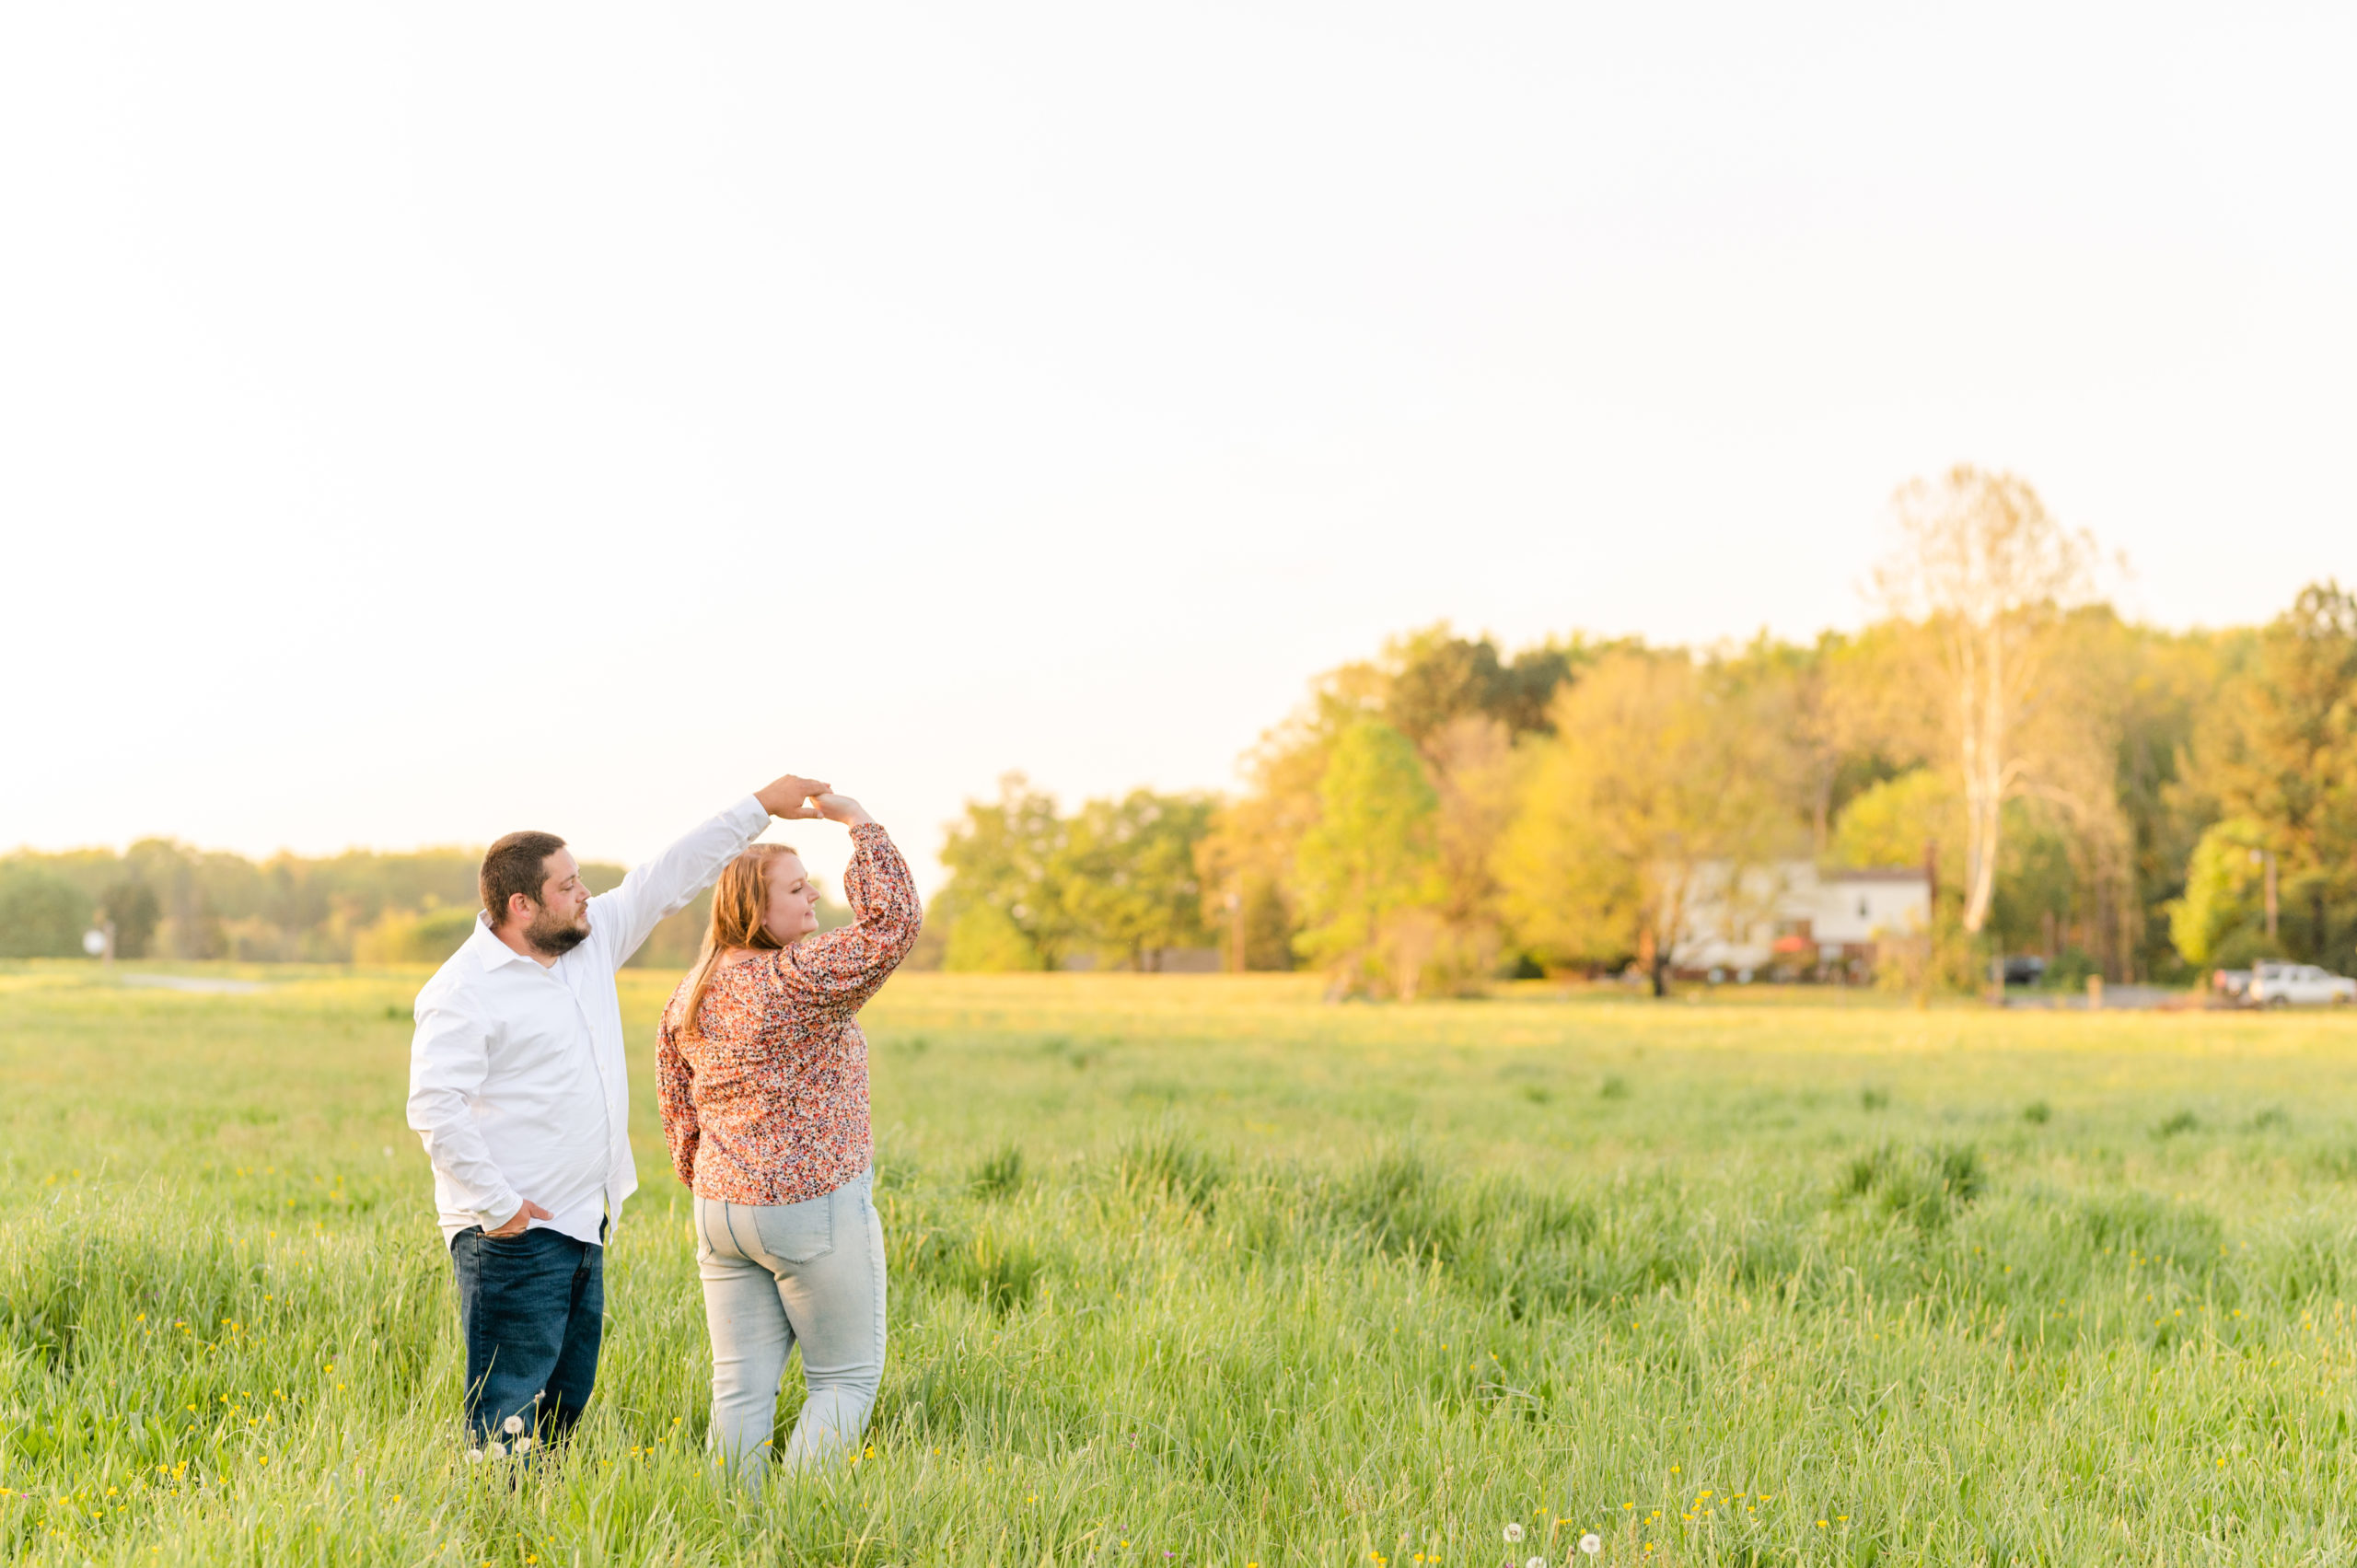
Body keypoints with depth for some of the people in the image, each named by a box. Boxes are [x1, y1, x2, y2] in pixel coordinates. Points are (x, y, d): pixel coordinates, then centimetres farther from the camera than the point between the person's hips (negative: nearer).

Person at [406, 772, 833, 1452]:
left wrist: (759, 808, 15)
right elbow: (434, 1107, -21)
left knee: (565, 1400, 13)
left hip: (583, 1228, 9)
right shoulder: (463, 991, -14)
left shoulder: (592, 941, 10)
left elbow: (669, 878, 16)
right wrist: (496, 1206, -21)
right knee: (507, 1413, -8)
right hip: (514, 1238, -9)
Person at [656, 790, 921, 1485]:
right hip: (816, 1206, -7)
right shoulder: (798, 978, -17)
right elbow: (892, 922, -25)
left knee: (740, 1384, 8)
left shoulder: (688, 997, 8)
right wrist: (858, 823, -16)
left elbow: (677, 1110, 14)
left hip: (720, 1211, 7)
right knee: (846, 1377, 4)